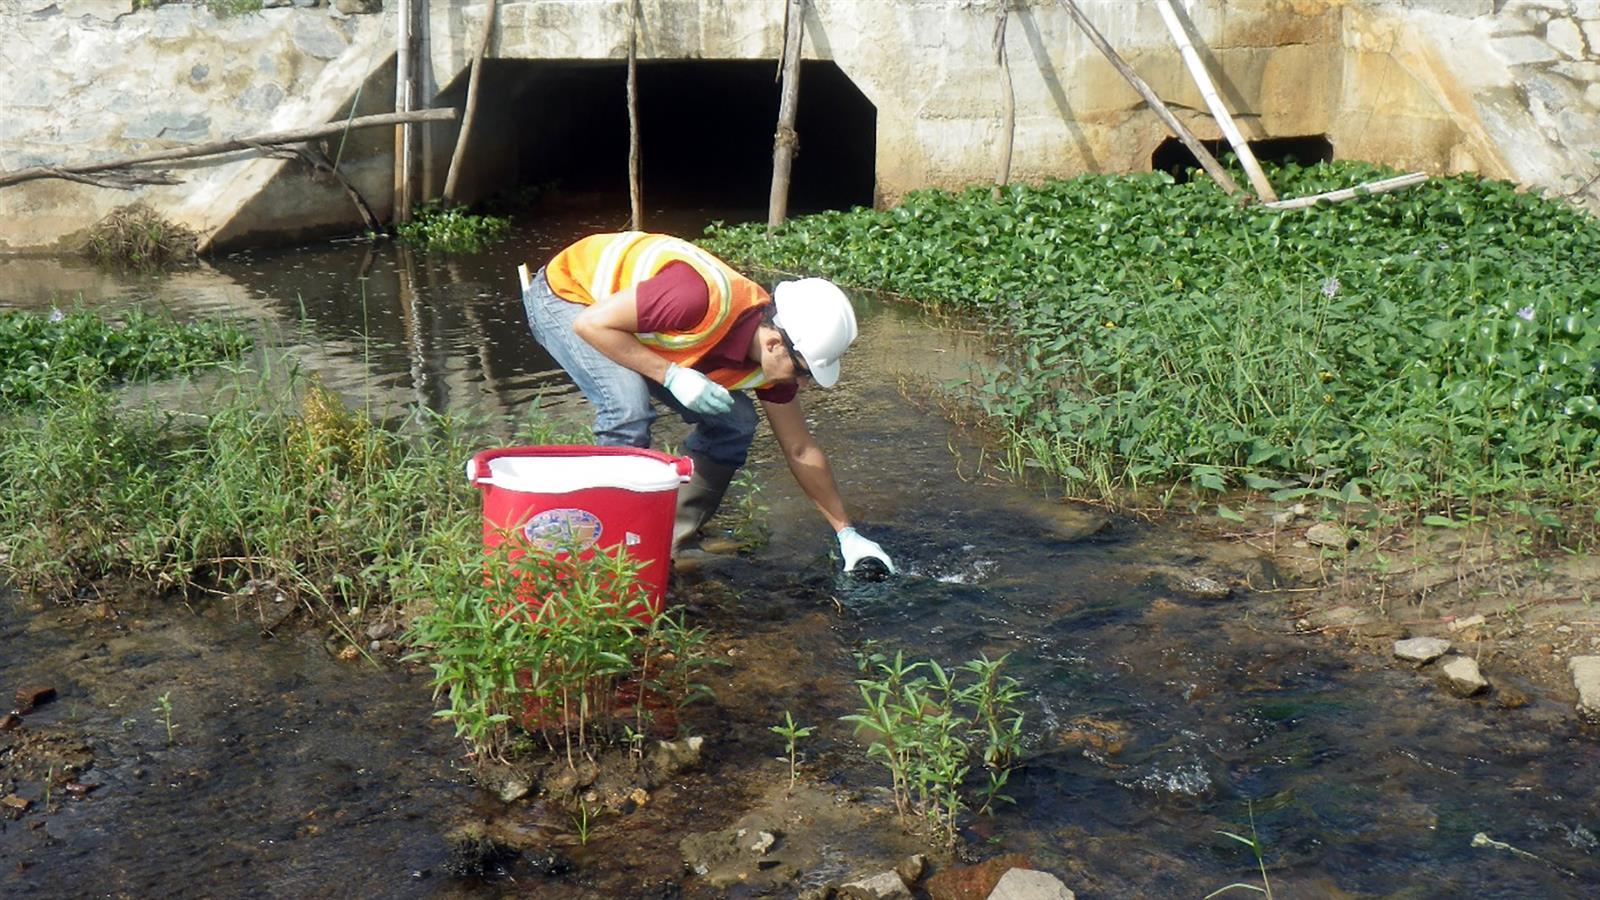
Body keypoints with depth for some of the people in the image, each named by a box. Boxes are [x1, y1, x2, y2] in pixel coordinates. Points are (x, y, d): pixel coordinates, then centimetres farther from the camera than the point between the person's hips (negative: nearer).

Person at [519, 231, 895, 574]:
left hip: (642, 331, 7)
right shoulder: (707, 298, -40)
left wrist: (846, 533, 0)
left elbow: (801, 451, -1)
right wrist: (672, 376, -36)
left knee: (733, 422, -3)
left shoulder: (773, 359, -14)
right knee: (628, 408, -33)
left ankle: (666, 549, 6)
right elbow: (590, 323, -33)